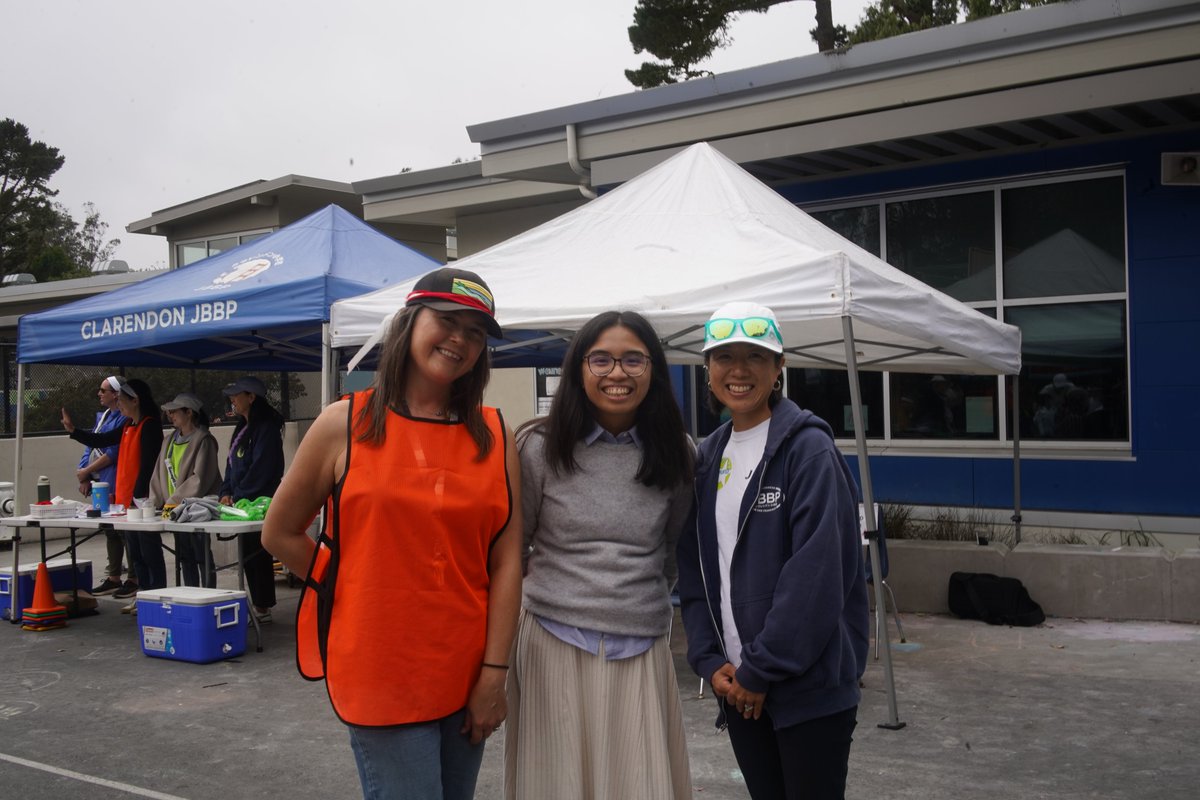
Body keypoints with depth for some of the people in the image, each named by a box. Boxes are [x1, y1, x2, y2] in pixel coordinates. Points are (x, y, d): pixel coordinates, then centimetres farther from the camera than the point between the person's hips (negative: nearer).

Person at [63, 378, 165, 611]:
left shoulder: (149, 426, -14)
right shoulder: (129, 426, 14)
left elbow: (147, 465, -18)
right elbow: (101, 441, 21)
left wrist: (137, 496, -20)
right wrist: (73, 431, 14)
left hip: (141, 500, -9)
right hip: (125, 499, 9)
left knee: (149, 552, -5)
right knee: (135, 552, 13)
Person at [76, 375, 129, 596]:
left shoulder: (123, 419, -12)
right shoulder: (102, 416, 16)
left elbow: (113, 453, -17)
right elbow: (91, 446, 16)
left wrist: (86, 471, -9)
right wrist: (84, 476, 4)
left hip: (115, 485, -9)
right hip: (99, 483, 9)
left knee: (122, 530, -6)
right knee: (110, 530, 14)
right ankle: (113, 577, 22)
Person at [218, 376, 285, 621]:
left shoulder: (266, 428, -13)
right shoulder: (242, 428, 17)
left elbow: (261, 469, -18)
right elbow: (232, 463, 18)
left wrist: (238, 496, -14)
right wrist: (227, 493, 5)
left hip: (259, 503, -9)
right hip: (243, 503, 9)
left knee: (257, 554, -4)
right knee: (249, 554, 11)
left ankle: (262, 607, 3)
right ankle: (260, 604, 19)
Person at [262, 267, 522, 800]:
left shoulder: (494, 437, 3)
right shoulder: (346, 425, -3)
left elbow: (506, 561, -1)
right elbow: (280, 534, 6)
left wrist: (494, 674, -4)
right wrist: (353, 595, 2)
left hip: (466, 674, 3)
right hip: (381, 672, -3)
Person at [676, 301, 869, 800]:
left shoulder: (807, 448, -11)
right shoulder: (708, 457, 9)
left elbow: (816, 575, -17)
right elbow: (694, 571, 10)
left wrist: (760, 670, -15)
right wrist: (710, 660, -1)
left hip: (809, 686, -6)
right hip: (737, 685, 6)